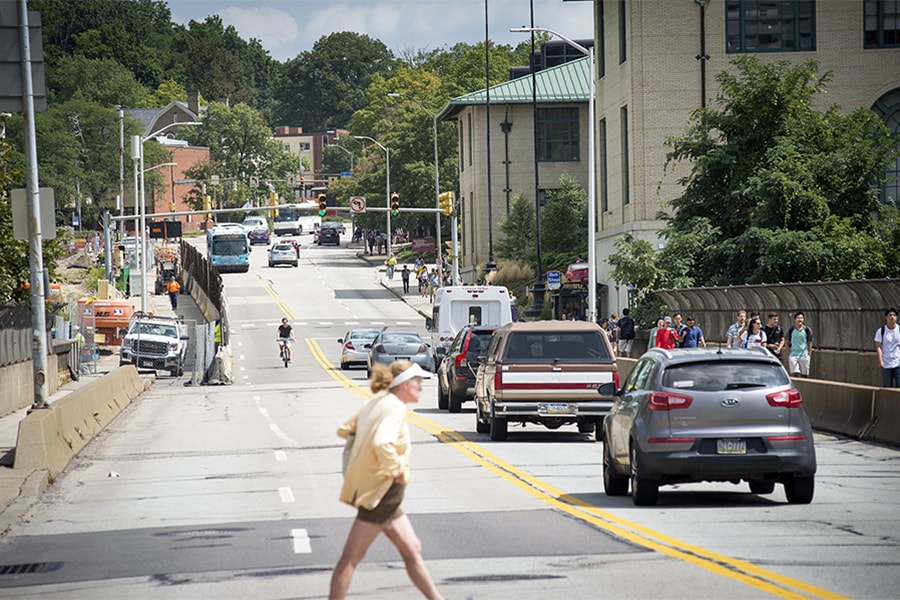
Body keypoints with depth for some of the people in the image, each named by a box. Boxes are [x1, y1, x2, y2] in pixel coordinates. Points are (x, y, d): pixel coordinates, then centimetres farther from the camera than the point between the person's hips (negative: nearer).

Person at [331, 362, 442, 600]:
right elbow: (382, 444, -32)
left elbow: (344, 430, 18)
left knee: (412, 550, 15)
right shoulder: (395, 407, -16)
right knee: (352, 557, -6)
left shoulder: (377, 403, 13)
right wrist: (397, 470, -20)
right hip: (381, 491, -10)